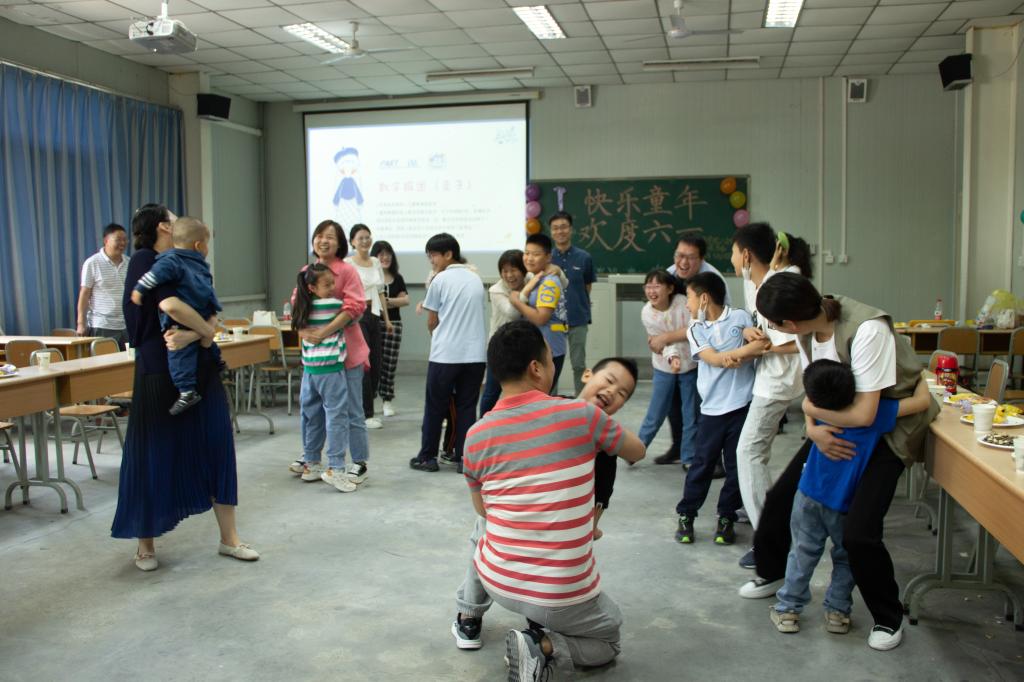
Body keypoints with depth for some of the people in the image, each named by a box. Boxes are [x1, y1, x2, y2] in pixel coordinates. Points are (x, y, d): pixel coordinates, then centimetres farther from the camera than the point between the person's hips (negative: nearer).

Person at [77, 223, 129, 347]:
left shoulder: (129, 263, 9)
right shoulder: (92, 263, -4)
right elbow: (84, 294, -3)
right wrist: (81, 323, -7)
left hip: (127, 326, 4)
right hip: (102, 327, -4)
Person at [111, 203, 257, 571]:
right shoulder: (145, 260, -9)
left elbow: (210, 314, 0)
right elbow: (170, 305, -26)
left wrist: (193, 334, -21)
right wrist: (206, 331, -12)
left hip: (199, 371, 7)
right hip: (161, 373, -7)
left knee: (216, 448, 6)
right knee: (155, 456, 4)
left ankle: (228, 537, 14)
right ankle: (145, 543, 21)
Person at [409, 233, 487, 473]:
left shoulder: (440, 280, -5)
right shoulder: (476, 279, 11)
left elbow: (431, 322, 2)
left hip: (445, 354, -4)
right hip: (475, 353, 4)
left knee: (435, 406, 8)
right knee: (467, 406, 9)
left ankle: (427, 456, 15)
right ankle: (464, 458, 9)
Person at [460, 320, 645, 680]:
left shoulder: (477, 435, -6)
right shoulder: (582, 414, -14)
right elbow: (637, 452, 7)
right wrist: (602, 434, 27)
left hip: (497, 581, 4)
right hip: (564, 595, -4)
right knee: (608, 640, 26)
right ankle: (544, 647, 0)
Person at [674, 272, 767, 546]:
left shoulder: (741, 317, 2)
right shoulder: (696, 329, 5)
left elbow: (760, 347, -2)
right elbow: (715, 359, -9)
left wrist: (734, 357, -17)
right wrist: (751, 348, -16)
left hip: (743, 405, -1)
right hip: (712, 408, 1)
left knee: (737, 466, 7)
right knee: (702, 465, 6)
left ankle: (726, 518, 22)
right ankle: (686, 516, 18)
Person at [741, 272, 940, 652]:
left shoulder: (867, 331, -34)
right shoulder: (807, 329, -12)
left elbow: (864, 414, -33)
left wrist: (811, 409, -18)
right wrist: (814, 430, -20)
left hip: (889, 425, -7)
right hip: (837, 422, 7)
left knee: (858, 532, -15)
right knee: (782, 495, 10)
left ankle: (889, 618, 12)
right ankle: (771, 573, 36)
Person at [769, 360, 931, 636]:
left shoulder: (820, 413, -10)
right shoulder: (874, 411, -21)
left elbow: (808, 405, 15)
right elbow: (922, 401, -16)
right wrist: (921, 378, 3)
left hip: (810, 496, 2)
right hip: (844, 504, -2)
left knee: (803, 552, 14)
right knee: (846, 557, 19)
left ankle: (788, 609, 19)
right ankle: (837, 611, 22)